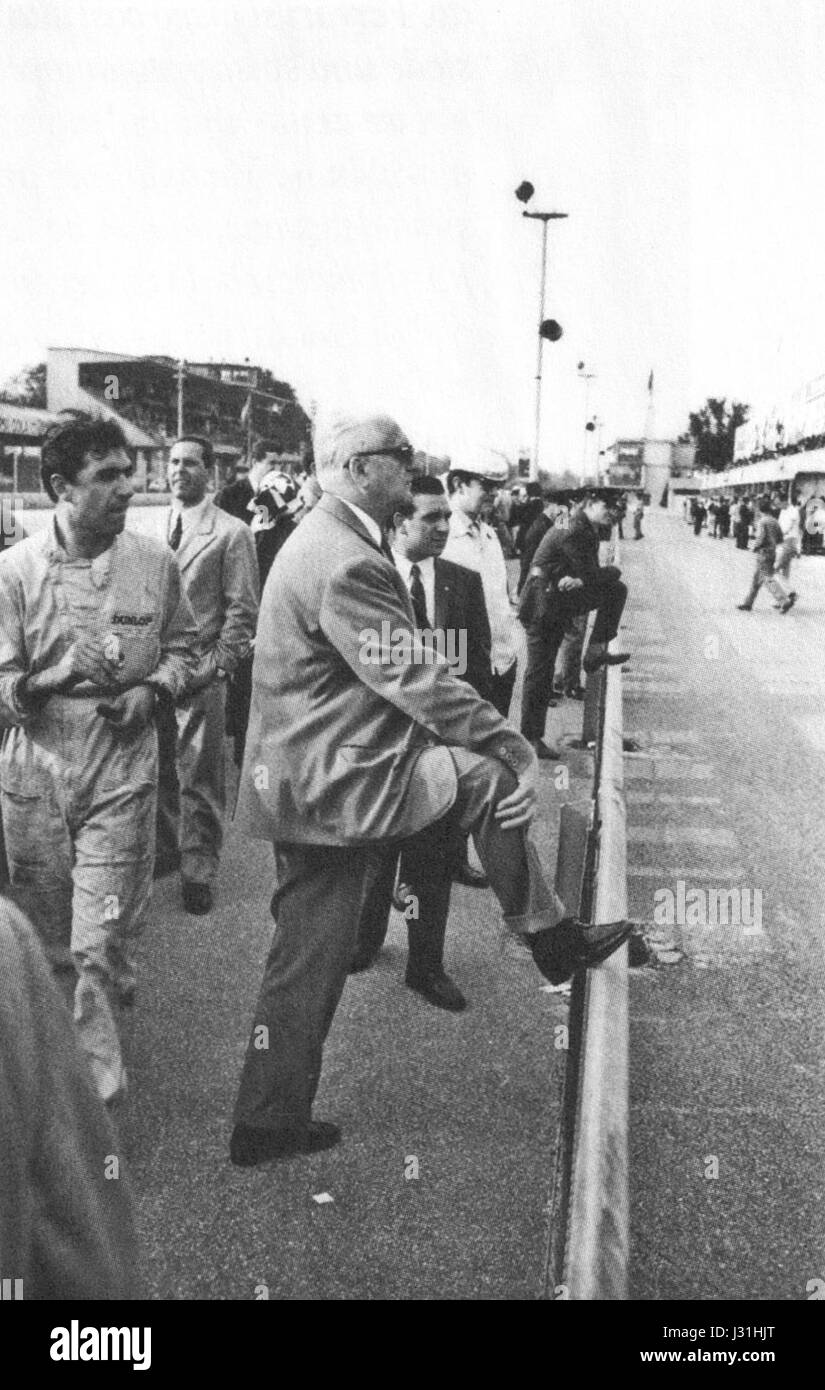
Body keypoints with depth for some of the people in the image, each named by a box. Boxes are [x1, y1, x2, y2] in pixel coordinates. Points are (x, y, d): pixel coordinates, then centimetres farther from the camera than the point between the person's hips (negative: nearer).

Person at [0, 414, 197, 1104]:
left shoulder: (155, 562, -2)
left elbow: (182, 645, 14)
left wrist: (151, 689, -5)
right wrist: (56, 676, -26)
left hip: (122, 768, 0)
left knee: (102, 943, -4)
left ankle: (100, 1092, 15)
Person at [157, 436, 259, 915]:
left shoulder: (231, 533, -4)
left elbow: (242, 611, -5)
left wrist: (215, 665, -12)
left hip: (201, 674, -5)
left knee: (199, 777, 2)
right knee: (159, 769, 12)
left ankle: (199, 870, 14)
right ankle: (166, 850, 30)